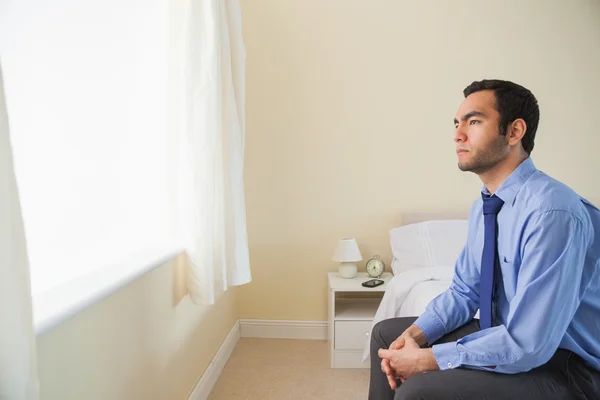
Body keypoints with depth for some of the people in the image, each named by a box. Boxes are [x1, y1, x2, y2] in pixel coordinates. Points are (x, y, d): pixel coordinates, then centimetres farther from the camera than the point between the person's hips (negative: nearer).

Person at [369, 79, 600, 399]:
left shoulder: (552, 211, -27)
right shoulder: (483, 206, 2)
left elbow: (527, 345, -29)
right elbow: (464, 290, 8)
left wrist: (427, 359, -21)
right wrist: (416, 333, -8)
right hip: (507, 336, 8)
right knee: (387, 333, 9)